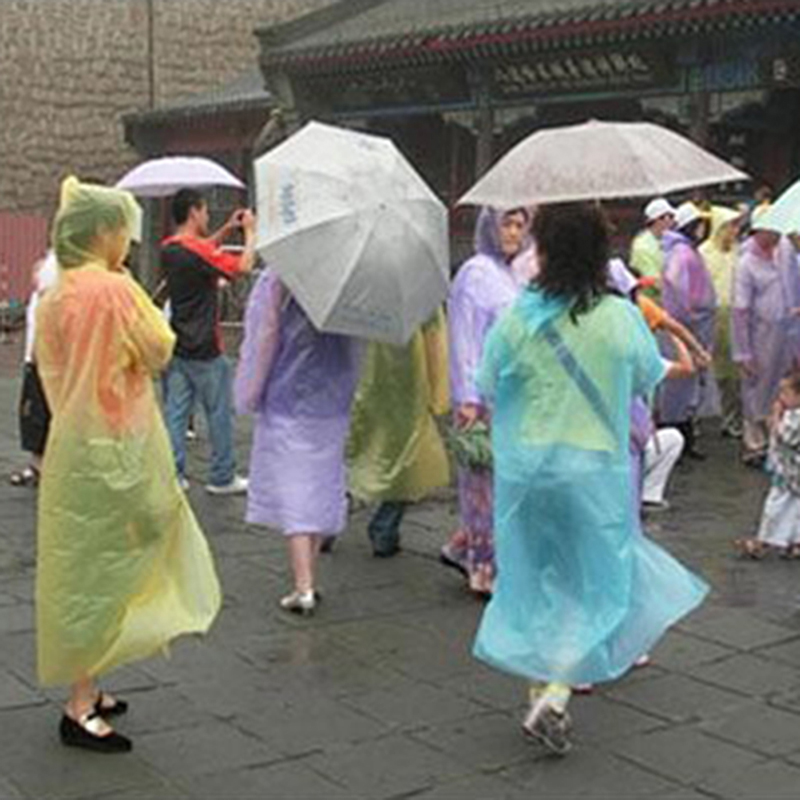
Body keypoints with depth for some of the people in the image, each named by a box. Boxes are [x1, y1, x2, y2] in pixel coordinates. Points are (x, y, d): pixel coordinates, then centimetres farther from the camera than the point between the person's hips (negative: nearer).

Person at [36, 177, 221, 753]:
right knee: (101, 567, -1)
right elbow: (160, 351, -9)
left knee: (81, 566, 16)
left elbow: (52, 369, 14)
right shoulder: (115, 289, -18)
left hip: (72, 445, 8)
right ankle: (81, 707, 5)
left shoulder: (55, 296, 7)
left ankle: (85, 688, 27)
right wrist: (147, 308, 3)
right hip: (115, 448, -8)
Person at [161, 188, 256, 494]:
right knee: (219, 413, 6)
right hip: (204, 349, -7)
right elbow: (243, 266, -15)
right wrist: (250, 231, -3)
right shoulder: (198, 250, -18)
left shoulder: (169, 249, 6)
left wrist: (227, 229, 16)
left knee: (176, 411, 8)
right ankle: (222, 477, 14)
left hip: (177, 346, 7)